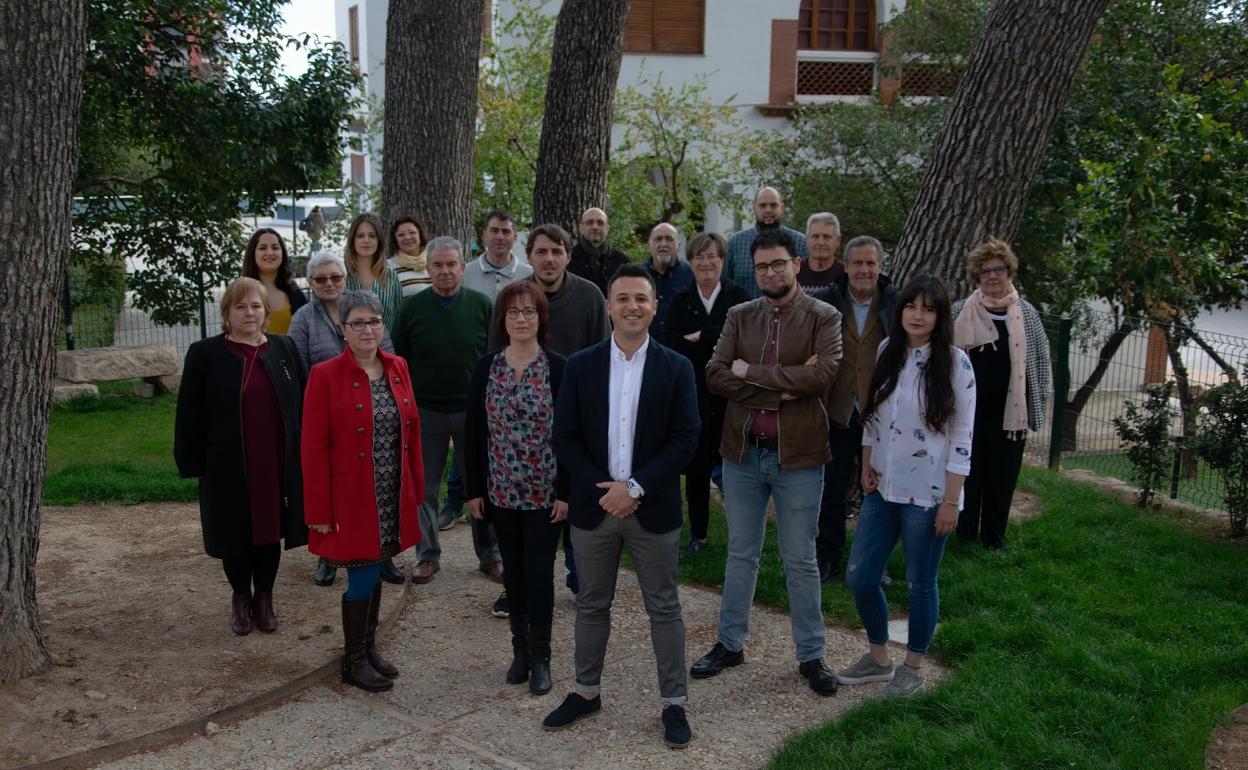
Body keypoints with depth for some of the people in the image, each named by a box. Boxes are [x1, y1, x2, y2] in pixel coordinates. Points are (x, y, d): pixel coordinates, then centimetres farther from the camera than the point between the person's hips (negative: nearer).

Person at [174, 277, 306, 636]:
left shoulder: (284, 350, 5)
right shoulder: (205, 355, -2)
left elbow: (301, 405, 8)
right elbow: (189, 415, -2)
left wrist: (303, 454, 5)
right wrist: (192, 462, -5)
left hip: (277, 465, 2)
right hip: (228, 468, -2)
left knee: (271, 530, 10)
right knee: (236, 534, 8)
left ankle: (264, 597, 27)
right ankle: (240, 597, 29)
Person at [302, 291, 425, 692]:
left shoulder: (397, 368, 5)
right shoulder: (325, 375, -10)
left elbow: (411, 430, 10)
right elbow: (314, 448, -11)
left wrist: (417, 489, 8)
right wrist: (320, 512, -12)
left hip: (392, 498, 5)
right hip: (352, 500, -5)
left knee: (374, 571, 15)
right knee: (363, 577, 1)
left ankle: (369, 648, 32)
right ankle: (353, 662, 19)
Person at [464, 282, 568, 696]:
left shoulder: (558, 369, -7)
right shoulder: (486, 368, 1)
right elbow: (473, 431, 4)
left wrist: (566, 492, -10)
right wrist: (474, 490, 2)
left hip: (545, 492, -3)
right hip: (501, 490, 3)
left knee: (539, 571, 2)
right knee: (513, 569, 12)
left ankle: (539, 657, 17)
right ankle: (520, 648, 27)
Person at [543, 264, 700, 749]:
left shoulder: (676, 368, -3)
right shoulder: (580, 366, 0)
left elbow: (685, 439, -7)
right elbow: (564, 438, -1)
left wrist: (636, 487, -16)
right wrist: (603, 490, -12)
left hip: (653, 509, -1)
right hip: (594, 506, 2)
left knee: (663, 607, 8)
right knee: (591, 604, 15)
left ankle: (674, 702, 20)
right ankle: (586, 691, 31)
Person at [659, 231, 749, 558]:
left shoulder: (738, 296, 1)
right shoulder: (680, 301, 8)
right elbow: (670, 343, -6)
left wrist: (699, 338, -12)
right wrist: (715, 348, -15)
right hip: (693, 396, 2)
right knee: (696, 465, 7)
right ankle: (697, 535, 19)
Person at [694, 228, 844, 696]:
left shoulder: (823, 318, -5)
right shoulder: (739, 317, 4)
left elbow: (823, 374, -22)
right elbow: (714, 376, -9)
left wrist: (751, 372, -15)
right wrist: (782, 389, -18)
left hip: (798, 454, -3)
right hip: (743, 451, 3)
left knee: (801, 560, 8)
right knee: (741, 554, 15)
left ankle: (811, 655, 23)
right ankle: (730, 643, 30)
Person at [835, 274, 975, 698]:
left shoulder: (954, 362, -10)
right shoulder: (887, 352, 4)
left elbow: (962, 438, -11)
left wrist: (951, 501, -13)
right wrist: (867, 465, 4)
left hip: (927, 493, -5)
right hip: (883, 488, 5)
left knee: (920, 585, 9)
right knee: (860, 577, 9)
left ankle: (912, 668, 28)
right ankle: (878, 657, 30)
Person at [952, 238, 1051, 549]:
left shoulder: (1026, 313, 3)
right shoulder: (961, 312, -1)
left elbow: (1041, 359, 8)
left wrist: (1038, 401, 4)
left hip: (1011, 410, 1)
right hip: (969, 409, -1)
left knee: (1003, 475, 8)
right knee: (968, 472, 6)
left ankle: (994, 536, 21)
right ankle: (965, 535, 19)